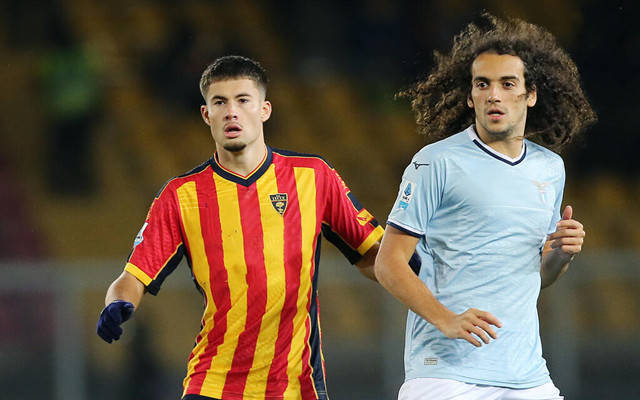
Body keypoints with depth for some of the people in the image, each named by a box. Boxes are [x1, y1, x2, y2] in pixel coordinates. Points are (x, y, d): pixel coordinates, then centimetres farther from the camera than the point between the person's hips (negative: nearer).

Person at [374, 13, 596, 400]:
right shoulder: (438, 162, -4)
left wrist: (562, 253, 3)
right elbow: (389, 263, -7)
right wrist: (446, 320, -20)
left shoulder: (551, 168, 14)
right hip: (445, 367, -5)